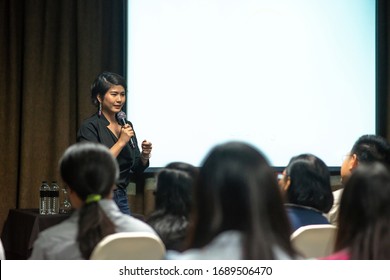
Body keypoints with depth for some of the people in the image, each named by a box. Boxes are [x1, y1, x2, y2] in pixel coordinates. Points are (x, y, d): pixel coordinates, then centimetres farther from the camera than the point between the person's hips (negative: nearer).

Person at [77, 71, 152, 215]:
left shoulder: (126, 126, 10)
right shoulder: (90, 127, -11)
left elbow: (136, 168, 14)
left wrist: (144, 156, -7)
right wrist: (121, 142, -18)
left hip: (122, 198, 7)